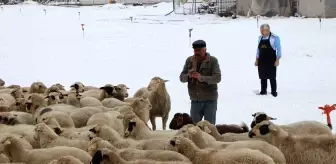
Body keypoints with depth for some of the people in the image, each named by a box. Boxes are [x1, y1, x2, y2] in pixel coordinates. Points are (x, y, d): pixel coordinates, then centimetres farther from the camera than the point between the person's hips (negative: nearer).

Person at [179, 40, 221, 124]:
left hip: (210, 100, -3)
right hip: (195, 100, 3)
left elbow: (217, 78, -16)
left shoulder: (213, 60, -6)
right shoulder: (189, 60, 4)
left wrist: (202, 78, -30)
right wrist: (188, 75, -19)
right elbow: (181, 78, 5)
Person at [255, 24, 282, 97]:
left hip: (271, 60, -5)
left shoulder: (275, 38, -7)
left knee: (272, 77, -1)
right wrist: (256, 59, 12)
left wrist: (277, 60, -12)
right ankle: (263, 91, 16)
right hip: (262, 60, 5)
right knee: (262, 76, 7)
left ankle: (274, 92, 6)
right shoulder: (260, 38, 9)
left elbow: (278, 49, -6)